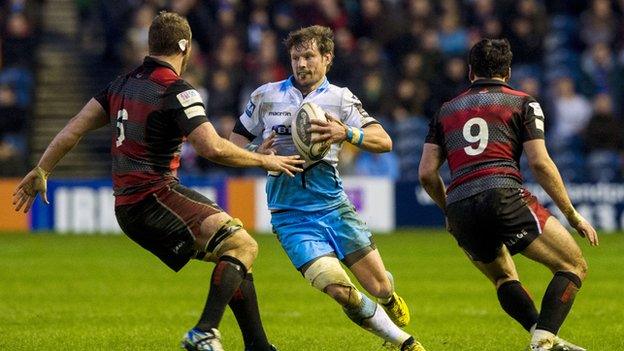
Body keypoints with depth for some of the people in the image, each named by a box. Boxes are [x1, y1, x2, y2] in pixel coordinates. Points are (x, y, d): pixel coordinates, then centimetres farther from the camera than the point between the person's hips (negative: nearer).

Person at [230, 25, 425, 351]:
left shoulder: (339, 98, 2)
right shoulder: (266, 96, 5)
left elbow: (384, 141, -6)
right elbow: (235, 142, 14)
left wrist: (346, 133, -24)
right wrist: (257, 152, -9)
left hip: (332, 205, 1)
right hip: (290, 214, -1)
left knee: (380, 286, 0)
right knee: (341, 291, -18)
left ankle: (389, 297, 40)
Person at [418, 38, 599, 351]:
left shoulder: (446, 111, 24)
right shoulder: (523, 103, 12)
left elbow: (427, 173, 16)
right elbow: (540, 163, 1)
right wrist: (572, 215, 8)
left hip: (459, 211, 5)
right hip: (504, 196, -5)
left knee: (504, 278, 28)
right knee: (574, 266, 2)